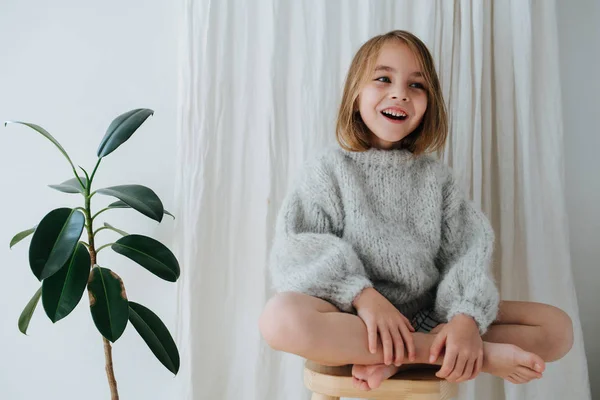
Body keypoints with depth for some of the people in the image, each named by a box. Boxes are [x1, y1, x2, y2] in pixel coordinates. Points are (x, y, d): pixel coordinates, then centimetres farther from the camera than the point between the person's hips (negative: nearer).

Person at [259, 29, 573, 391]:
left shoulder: (436, 175, 9)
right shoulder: (329, 168, 2)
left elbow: (468, 252, -3)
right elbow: (298, 250, -9)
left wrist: (467, 318, -23)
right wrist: (361, 293, -24)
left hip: (430, 316, 3)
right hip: (353, 318, -2)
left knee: (558, 326, -11)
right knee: (280, 316, -37)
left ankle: (396, 360, -19)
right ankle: (482, 355, -27)